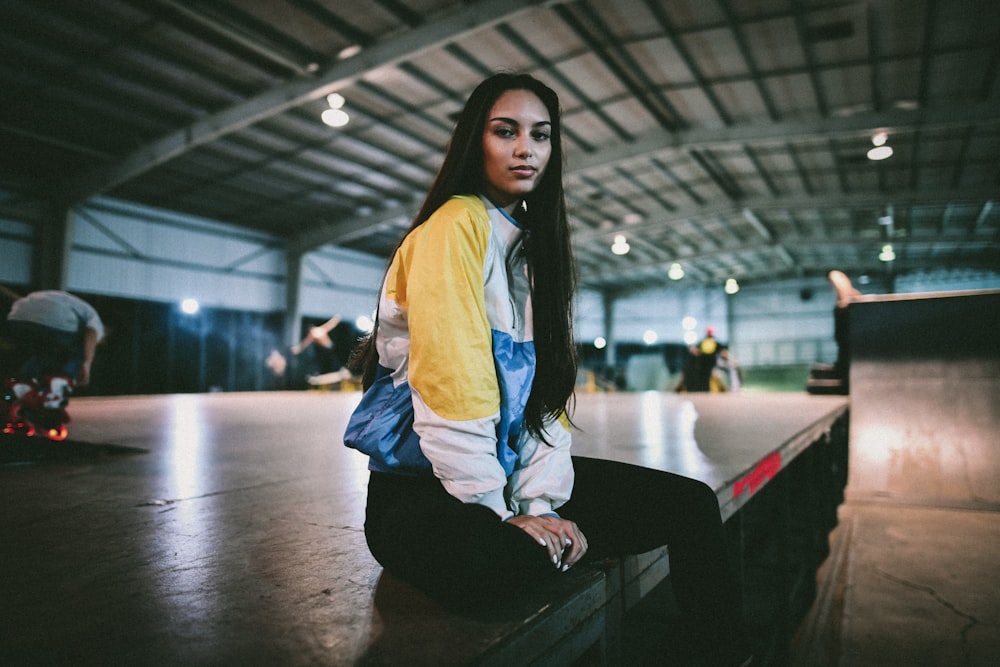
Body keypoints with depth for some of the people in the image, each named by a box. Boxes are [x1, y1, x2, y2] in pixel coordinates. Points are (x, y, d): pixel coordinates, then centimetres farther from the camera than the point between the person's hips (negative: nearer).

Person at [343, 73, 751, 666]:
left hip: (509, 469, 8)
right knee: (488, 563, -41)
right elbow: (451, 385, -19)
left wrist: (542, 502, -8)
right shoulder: (455, 224, -10)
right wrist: (504, 515, -15)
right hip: (423, 486, -7)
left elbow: (546, 387, 4)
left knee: (691, 504, -3)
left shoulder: (535, 245, 14)